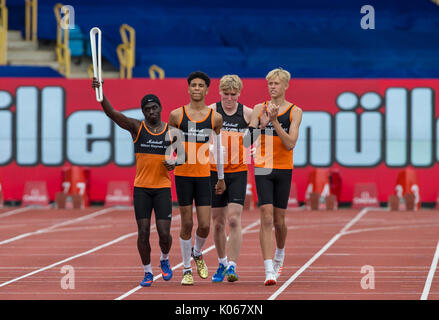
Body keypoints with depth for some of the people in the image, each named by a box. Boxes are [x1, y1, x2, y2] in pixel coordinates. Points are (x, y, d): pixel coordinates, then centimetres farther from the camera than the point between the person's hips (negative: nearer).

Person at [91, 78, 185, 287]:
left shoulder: (171, 132, 3)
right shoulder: (136, 127, -1)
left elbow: (185, 154, 12)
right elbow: (111, 113, -14)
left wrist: (175, 163, -11)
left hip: (163, 188, 0)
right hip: (141, 187, 0)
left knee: (164, 233, -6)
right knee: (143, 232, -4)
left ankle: (164, 260, 26)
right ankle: (147, 273, 11)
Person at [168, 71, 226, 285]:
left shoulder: (215, 118, 2)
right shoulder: (177, 115, -2)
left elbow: (218, 148, 14)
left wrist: (221, 178, 19)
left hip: (204, 175, 1)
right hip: (182, 175, -1)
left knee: (205, 226, -4)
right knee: (187, 224, 1)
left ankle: (197, 253, 27)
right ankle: (187, 269, 14)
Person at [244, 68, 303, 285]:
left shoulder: (294, 111, 0)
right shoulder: (259, 109, 5)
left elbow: (290, 144, -10)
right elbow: (248, 141, 0)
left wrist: (275, 122, -18)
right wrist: (262, 125, -16)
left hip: (284, 170, 0)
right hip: (262, 169, 0)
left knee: (279, 220, 9)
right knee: (266, 218, -11)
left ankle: (280, 254, 40)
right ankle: (270, 271, -16)